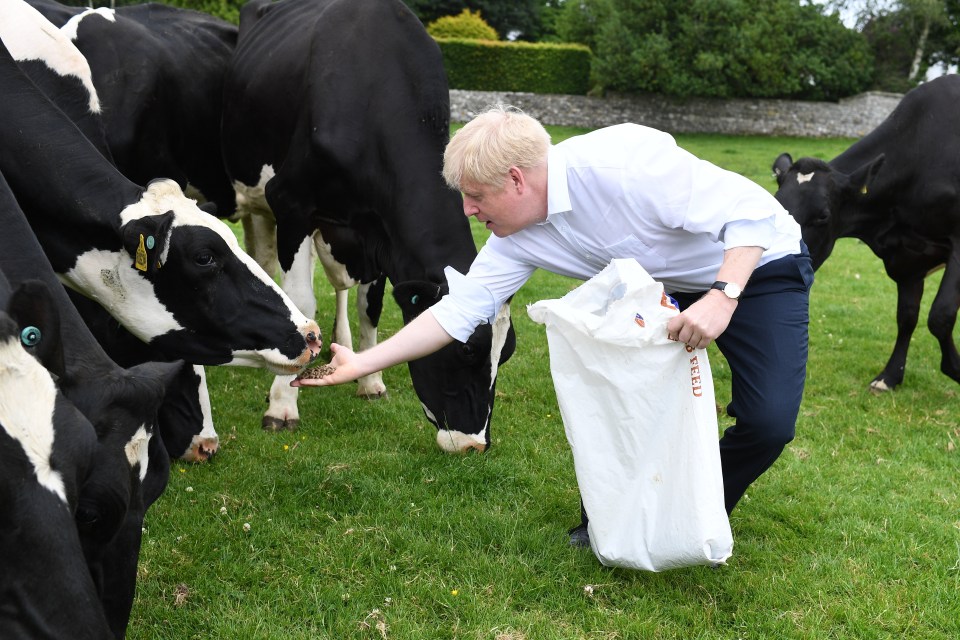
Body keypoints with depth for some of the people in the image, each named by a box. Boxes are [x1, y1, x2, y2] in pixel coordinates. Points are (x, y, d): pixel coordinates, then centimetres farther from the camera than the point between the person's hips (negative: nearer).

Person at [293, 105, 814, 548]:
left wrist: (722, 296, -46)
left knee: (768, 421, -17)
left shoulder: (619, 164, -35)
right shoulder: (519, 236, -11)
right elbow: (458, 309, -8)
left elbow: (751, 208, -34)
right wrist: (360, 364, -10)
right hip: (663, 286, 6)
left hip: (758, 267, -6)